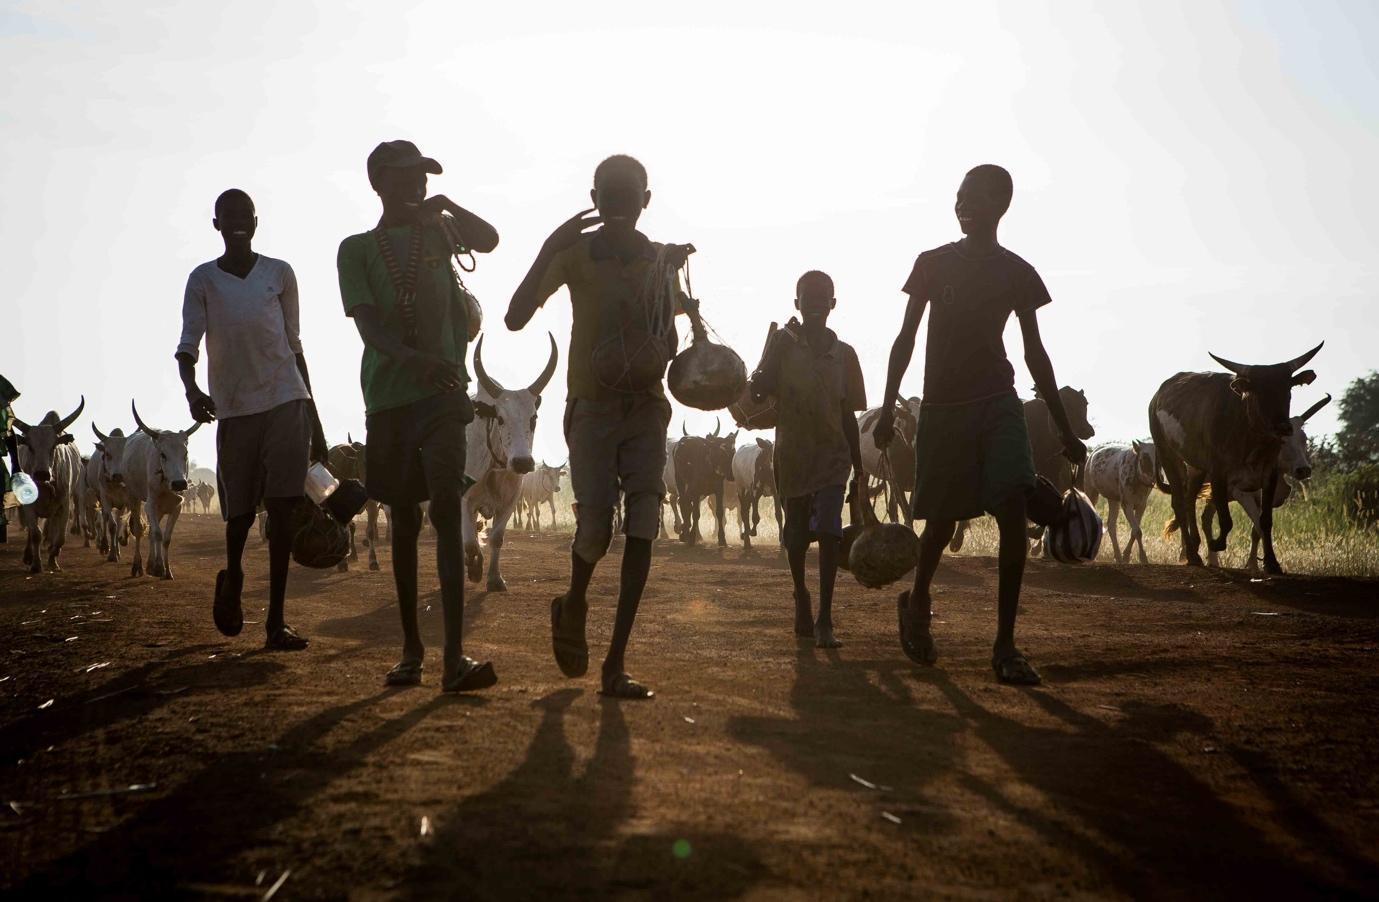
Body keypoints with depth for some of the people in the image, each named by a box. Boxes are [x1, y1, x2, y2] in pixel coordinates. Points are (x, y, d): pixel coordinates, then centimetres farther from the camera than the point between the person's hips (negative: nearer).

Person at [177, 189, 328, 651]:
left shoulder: (279, 274, 9)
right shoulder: (203, 279, 5)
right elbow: (188, 344, -4)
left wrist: (314, 418, 12)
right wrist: (191, 387, -27)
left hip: (286, 400, 0)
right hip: (233, 406, 0)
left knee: (283, 509, -7)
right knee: (239, 512, 4)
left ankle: (276, 620, -4)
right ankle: (231, 578, 38)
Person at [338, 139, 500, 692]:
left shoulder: (436, 231, 15)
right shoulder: (357, 249, 7)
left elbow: (488, 240, -3)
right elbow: (366, 324, -8)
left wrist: (446, 206, -13)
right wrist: (410, 356, -26)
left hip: (443, 389, 0)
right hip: (388, 397, 1)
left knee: (446, 507, -14)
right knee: (403, 520, 8)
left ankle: (455, 656, -21)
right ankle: (411, 650, 19)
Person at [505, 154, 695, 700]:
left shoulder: (664, 258, 8)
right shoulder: (576, 255, 0)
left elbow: (669, 341, 12)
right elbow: (516, 318, -11)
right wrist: (548, 251, -22)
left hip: (645, 406, 2)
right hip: (592, 405, -2)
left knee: (642, 525, -11)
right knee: (595, 526, -10)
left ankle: (616, 664, -9)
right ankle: (573, 608, 26)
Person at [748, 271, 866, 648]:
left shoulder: (843, 353, 6)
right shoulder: (784, 345, 1)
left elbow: (848, 416, 10)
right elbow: (758, 388, -13)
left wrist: (858, 470, 10)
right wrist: (779, 344, -23)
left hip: (831, 453, 0)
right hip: (792, 454, 0)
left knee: (828, 532, -14)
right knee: (796, 535, 11)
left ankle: (824, 621, -15)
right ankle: (801, 600, 35)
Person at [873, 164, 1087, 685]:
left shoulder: (1017, 273, 6)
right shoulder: (933, 264, 4)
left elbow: (1034, 353, 10)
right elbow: (906, 339, 7)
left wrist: (1064, 428, 8)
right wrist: (888, 408, 0)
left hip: (997, 402, 0)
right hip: (942, 404, 0)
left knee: (1013, 510, -15)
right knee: (942, 517, 6)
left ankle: (1005, 645, -13)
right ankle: (917, 602, 37)